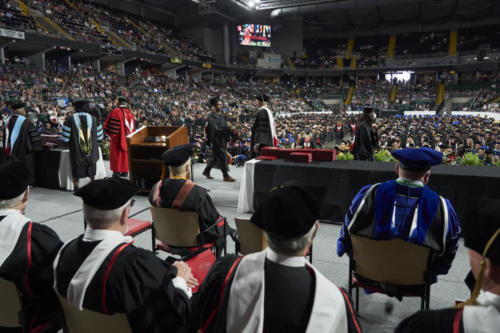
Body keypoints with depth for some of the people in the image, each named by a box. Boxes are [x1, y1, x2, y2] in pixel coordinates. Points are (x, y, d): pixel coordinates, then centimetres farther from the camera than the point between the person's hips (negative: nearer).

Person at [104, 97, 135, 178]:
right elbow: (133, 126, 11)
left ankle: (117, 172, 8)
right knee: (125, 153, 13)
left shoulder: (115, 111, -13)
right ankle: (125, 171, 17)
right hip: (128, 137, 5)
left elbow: (107, 125, -9)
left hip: (118, 137, -5)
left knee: (117, 154, 5)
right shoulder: (130, 113, 3)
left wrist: (111, 134, 5)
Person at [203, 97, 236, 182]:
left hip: (223, 139, 8)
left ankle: (206, 171, 30)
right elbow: (215, 128, -21)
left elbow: (225, 126, 17)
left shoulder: (222, 115, 13)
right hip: (216, 140, -8)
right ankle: (226, 175, -1)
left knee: (215, 156, 15)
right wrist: (227, 130, -31)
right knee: (222, 156, -7)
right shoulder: (211, 116, -11)